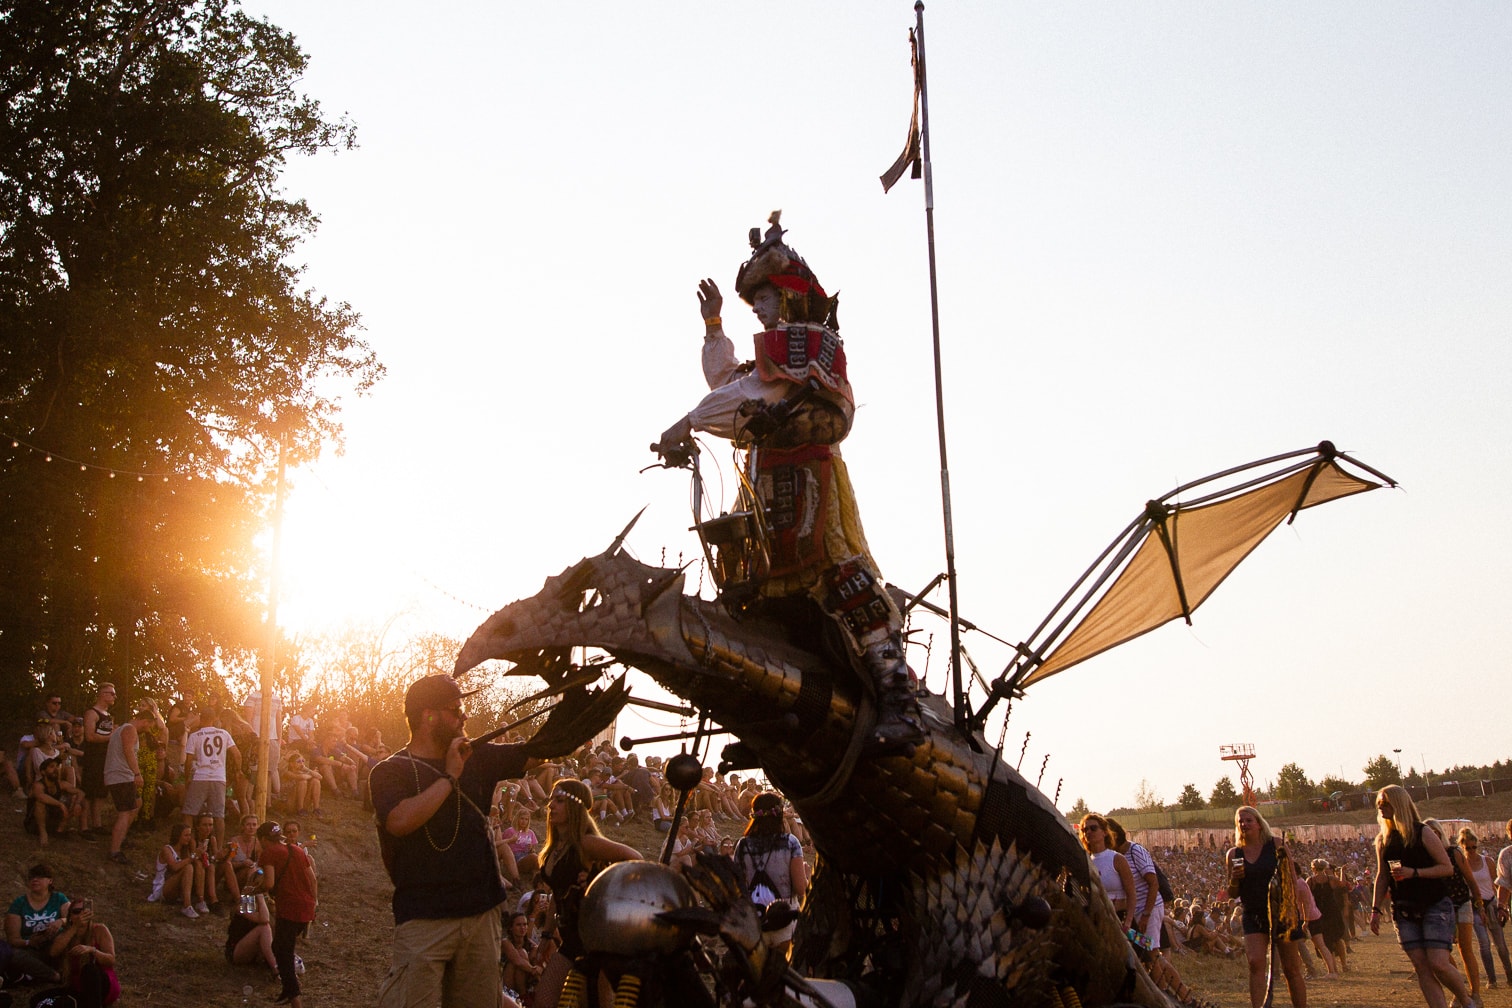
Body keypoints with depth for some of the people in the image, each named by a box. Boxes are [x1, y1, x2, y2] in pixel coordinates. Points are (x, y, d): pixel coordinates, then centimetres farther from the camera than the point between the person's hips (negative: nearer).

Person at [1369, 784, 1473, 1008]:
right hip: (1404, 911, 5)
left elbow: (1447, 868, -8)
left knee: (1438, 963, -14)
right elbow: (1382, 877, 14)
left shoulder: (1422, 833, -7)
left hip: (1435, 906, -5)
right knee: (1421, 967, -3)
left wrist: (1414, 872, -19)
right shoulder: (1382, 839, 8)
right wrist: (1375, 909, 7)